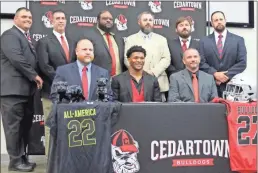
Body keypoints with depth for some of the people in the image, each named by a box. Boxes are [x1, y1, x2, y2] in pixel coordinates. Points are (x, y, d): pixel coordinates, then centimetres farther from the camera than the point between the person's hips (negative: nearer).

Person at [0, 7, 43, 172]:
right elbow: (16, 58, -19)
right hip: (14, 89, -9)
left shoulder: (27, 38, 23)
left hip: (26, 89, 9)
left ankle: (23, 158, 21)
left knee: (25, 126, 12)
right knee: (14, 126, -3)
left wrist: (35, 77, 6)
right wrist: (34, 75, -14)